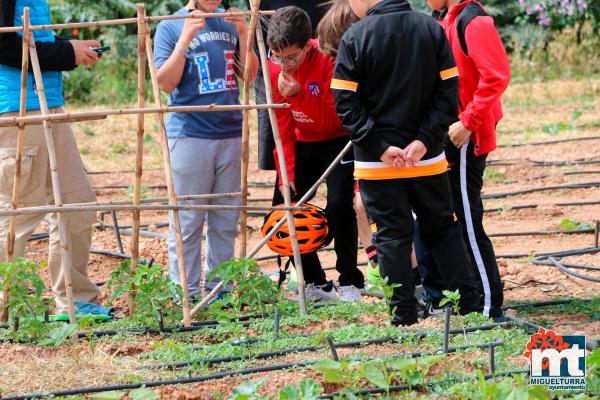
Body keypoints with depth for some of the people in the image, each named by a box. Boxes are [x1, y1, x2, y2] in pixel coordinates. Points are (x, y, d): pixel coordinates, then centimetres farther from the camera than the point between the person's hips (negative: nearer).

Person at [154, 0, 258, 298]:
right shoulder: (171, 26, -1)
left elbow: (249, 74, 10)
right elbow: (165, 83, -9)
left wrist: (243, 35, -3)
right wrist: (185, 40, -17)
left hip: (231, 132, 5)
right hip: (190, 135, -4)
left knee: (226, 219, 8)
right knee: (188, 220, -3)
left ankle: (219, 285, 16)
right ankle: (186, 292, 1)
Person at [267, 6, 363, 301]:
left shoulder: (329, 61, -24)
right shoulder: (275, 68, -9)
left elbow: (332, 118, -26)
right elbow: (282, 125, -5)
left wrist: (299, 93, -36)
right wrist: (286, 173, -9)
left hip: (338, 140, -5)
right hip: (303, 144, 6)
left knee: (339, 204, -23)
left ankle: (350, 282, -8)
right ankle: (316, 284, 11)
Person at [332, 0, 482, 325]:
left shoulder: (355, 37, -9)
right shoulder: (432, 30, 2)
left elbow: (346, 103, -12)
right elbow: (448, 92, -2)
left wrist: (379, 146, -13)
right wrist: (425, 140, -8)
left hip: (376, 163, -3)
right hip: (428, 158, 3)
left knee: (392, 235, 4)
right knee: (443, 229, 15)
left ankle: (404, 317, 5)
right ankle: (470, 306, 14)